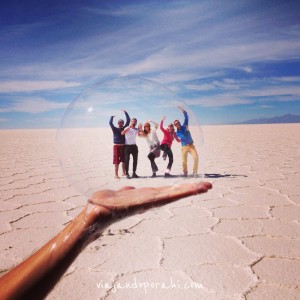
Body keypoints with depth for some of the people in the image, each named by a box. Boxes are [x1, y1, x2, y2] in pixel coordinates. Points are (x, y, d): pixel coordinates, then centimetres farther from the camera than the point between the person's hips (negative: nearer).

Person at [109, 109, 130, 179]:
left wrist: (125, 113, 0)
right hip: (117, 146, -4)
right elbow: (110, 123, -15)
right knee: (117, 161, -2)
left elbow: (128, 120, 4)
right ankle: (116, 174, 2)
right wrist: (112, 117, -22)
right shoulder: (115, 129, 1)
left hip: (123, 146, 4)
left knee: (124, 160, 11)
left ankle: (124, 172, 24)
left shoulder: (124, 128, 8)